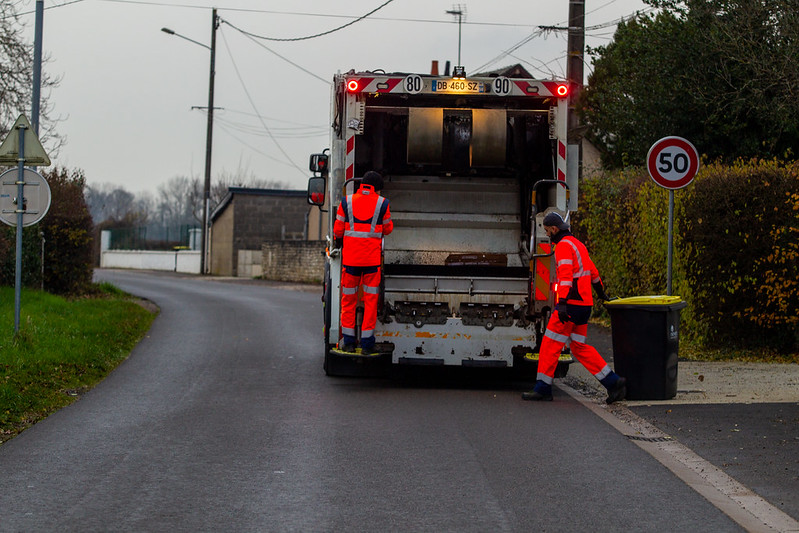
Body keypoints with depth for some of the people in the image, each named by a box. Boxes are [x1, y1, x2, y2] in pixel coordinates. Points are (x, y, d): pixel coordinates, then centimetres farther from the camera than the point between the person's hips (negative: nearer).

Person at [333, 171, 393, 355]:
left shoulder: (347, 202, 3)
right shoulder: (382, 204, -1)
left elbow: (338, 231, 7)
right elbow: (387, 229, 11)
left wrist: (339, 244, 27)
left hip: (350, 257, 1)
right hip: (373, 257, -1)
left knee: (348, 299, 11)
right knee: (371, 300, 4)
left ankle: (348, 342, 13)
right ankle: (367, 344, 2)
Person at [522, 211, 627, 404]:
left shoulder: (563, 245, -12)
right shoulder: (577, 244, 19)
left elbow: (566, 275, -25)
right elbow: (592, 270, 32)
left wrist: (562, 303, -34)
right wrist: (601, 292, 46)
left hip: (572, 303, -10)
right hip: (584, 303, 10)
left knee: (550, 344, -3)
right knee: (580, 347, 11)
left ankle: (543, 389, 1)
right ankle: (613, 382, 6)